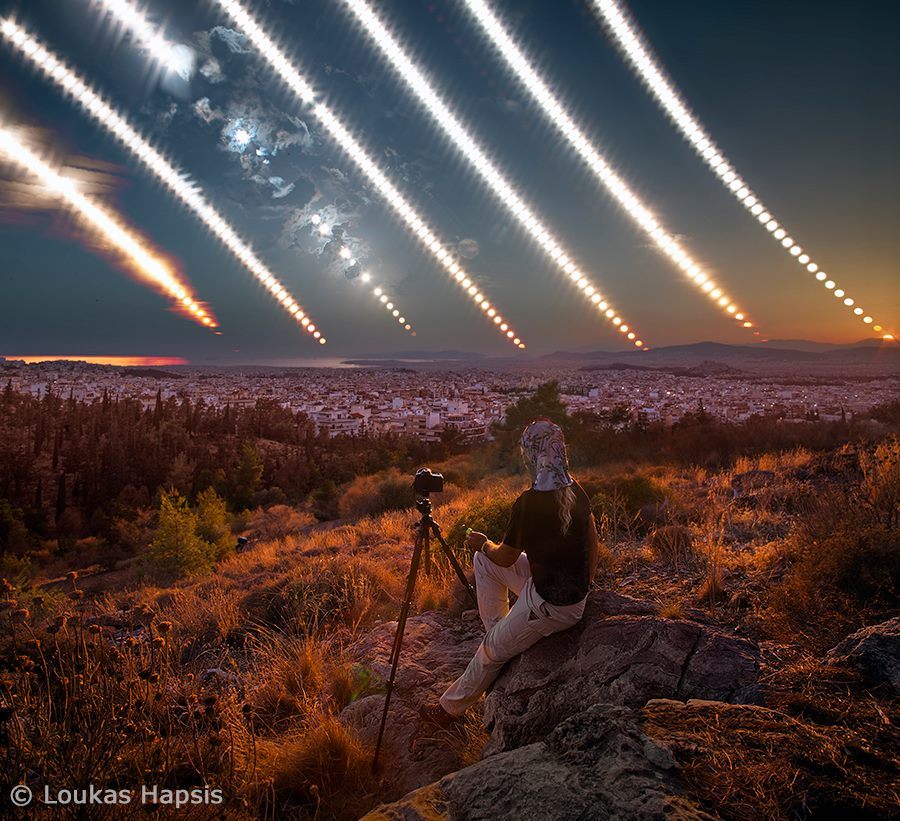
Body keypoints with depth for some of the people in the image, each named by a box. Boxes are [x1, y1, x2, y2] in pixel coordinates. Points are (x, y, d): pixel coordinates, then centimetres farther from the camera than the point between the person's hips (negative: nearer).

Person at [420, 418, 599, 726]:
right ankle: (499, 629, 26)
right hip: (579, 594, 8)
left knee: (493, 651, 12)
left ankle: (451, 707, 33)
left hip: (551, 606, -8)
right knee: (484, 559, 15)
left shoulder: (528, 503, -25)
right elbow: (592, 540, 9)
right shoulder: (576, 490, -2)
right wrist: (584, 584, 20)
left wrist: (484, 543, 10)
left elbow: (506, 558, -11)